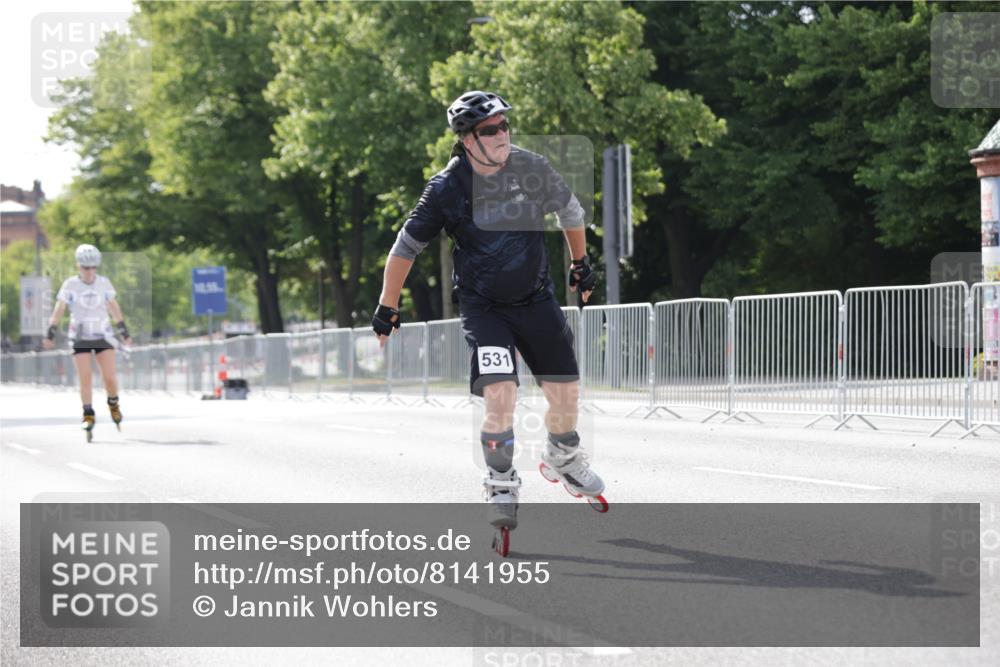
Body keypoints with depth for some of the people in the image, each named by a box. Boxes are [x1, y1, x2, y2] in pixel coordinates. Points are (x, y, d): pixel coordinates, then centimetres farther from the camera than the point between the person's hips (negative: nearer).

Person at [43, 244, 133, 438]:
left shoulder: (104, 283, 0)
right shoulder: (70, 285, -6)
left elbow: (114, 308, 11)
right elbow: (59, 309, -3)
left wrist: (124, 331, 16)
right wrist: (50, 334, -8)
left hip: (103, 335, 1)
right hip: (79, 337, -1)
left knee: (110, 376, -8)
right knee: (85, 377, -9)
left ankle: (113, 404, 19)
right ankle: (88, 415, 0)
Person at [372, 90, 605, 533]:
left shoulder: (531, 169, -8)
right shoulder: (446, 190, -15)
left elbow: (570, 211, 12)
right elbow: (405, 247, -3)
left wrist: (580, 263, 22)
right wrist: (387, 308, 2)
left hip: (536, 300, 3)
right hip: (482, 307, -3)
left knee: (566, 391, 6)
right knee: (500, 394, -19)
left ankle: (562, 457, 37)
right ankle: (501, 487, 0)